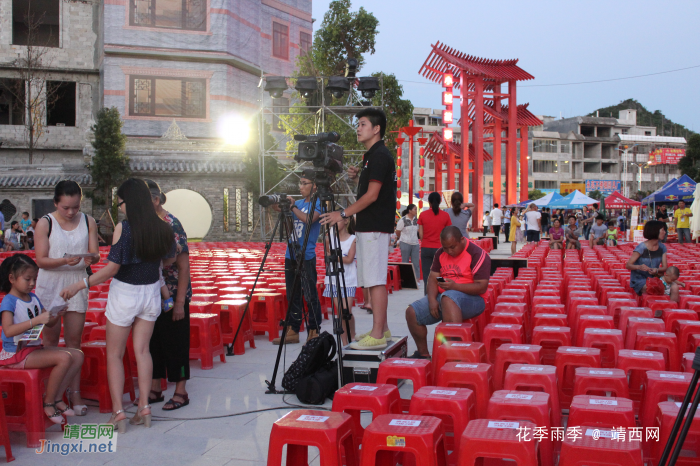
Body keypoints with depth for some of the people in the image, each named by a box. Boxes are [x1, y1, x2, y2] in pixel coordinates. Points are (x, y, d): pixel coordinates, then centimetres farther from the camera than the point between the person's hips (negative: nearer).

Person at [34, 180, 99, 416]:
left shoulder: (88, 222, 3)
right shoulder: (45, 223, -5)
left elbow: (95, 254, 1)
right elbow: (41, 260, -7)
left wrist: (91, 258, -22)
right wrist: (64, 261, -25)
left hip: (77, 283, 2)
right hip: (50, 284, -2)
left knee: (74, 339, 2)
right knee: (51, 338, 4)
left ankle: (74, 392, 6)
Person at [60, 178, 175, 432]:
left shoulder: (123, 228, -19)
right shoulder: (162, 228, -5)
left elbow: (112, 268, -19)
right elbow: (169, 260, 9)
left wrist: (80, 285, -10)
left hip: (124, 294, -5)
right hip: (150, 292, 5)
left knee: (114, 355, 7)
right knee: (142, 350, 13)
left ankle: (118, 412, 4)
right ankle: (144, 407, 12)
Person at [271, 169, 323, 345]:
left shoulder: (318, 203, -4)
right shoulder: (298, 203, 16)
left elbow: (309, 219, -20)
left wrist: (293, 207, -17)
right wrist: (279, 208, -5)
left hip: (307, 257, -7)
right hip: (291, 255, 7)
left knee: (310, 296, -5)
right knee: (293, 296, 10)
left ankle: (314, 332, 2)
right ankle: (293, 331, 15)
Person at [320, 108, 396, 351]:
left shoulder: (379, 156, -13)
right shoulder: (373, 156, 19)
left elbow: (372, 195, -19)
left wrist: (343, 214, -16)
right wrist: (357, 176, 11)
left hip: (375, 228, -11)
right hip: (369, 226, 11)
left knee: (376, 281, -10)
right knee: (374, 281, 13)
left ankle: (377, 336, -9)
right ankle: (382, 329, 19)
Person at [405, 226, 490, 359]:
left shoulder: (478, 254, -10)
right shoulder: (441, 253, 10)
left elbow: (482, 287, -16)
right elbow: (433, 279, 7)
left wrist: (455, 286, -27)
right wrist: (432, 300, -12)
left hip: (471, 299, -7)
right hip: (442, 296, 7)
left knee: (447, 298, -40)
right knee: (412, 312, -10)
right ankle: (423, 353, 7)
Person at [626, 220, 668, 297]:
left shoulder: (662, 247, 4)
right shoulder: (642, 248, -15)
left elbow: (664, 267, 1)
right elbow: (628, 265, -15)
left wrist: (657, 270, -22)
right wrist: (639, 267, -36)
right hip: (639, 279, -5)